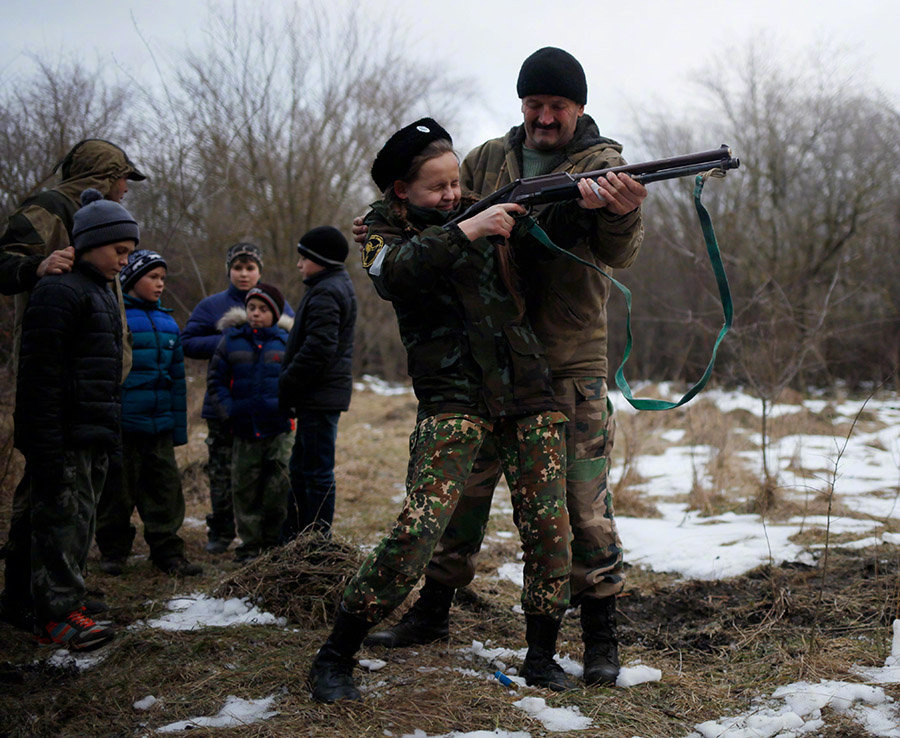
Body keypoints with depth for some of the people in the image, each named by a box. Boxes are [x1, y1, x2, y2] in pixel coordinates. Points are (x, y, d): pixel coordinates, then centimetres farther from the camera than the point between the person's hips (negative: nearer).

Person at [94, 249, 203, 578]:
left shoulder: (168, 322, 13)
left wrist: (179, 427, 16)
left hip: (160, 426, 5)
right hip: (122, 424, -5)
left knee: (166, 488, 5)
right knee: (118, 490, 4)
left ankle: (168, 553, 13)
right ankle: (113, 552, 18)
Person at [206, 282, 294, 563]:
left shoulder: (286, 342, 6)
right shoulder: (231, 341, 6)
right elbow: (215, 380, 8)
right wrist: (227, 411, -4)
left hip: (278, 428, -1)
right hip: (244, 430, 1)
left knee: (278, 487, 0)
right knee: (245, 488, 4)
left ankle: (273, 543, 14)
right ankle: (249, 544, 15)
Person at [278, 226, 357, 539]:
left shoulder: (326, 293, -16)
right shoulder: (338, 285, 18)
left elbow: (318, 349, -25)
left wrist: (286, 386, -16)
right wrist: (289, 386, 17)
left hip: (319, 396, -11)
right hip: (321, 395, 11)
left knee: (317, 472, -4)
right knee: (301, 469, 17)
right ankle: (293, 538, 27)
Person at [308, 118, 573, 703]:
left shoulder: (481, 209, 15)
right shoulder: (384, 227, 5)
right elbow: (395, 273, -18)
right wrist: (465, 232, -24)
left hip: (527, 393, 5)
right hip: (453, 396, -4)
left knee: (549, 528, 0)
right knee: (418, 528, -17)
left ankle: (542, 656, 19)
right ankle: (335, 659, -3)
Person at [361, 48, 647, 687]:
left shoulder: (603, 163, -2)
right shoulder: (488, 160, 8)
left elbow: (619, 255, -15)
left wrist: (624, 213, -38)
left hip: (571, 363, -3)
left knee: (584, 497, -3)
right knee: (464, 485, 11)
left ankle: (601, 638, 8)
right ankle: (433, 612, 25)